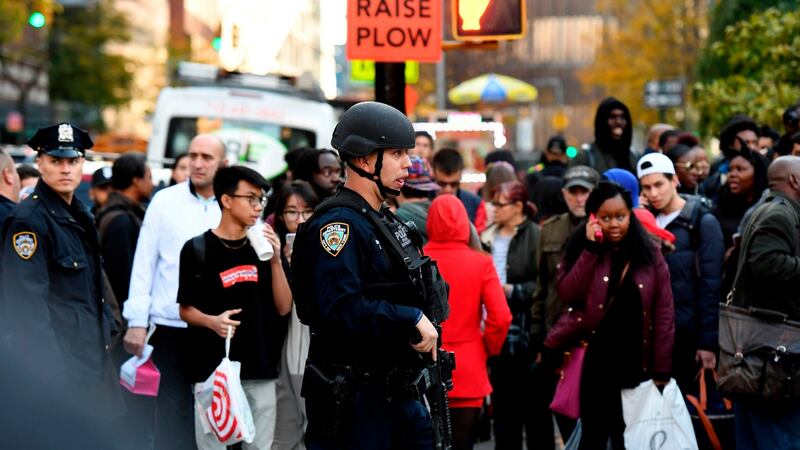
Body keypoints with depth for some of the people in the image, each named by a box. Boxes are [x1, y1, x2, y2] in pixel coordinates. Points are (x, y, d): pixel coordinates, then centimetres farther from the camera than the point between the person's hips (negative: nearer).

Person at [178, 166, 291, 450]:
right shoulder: (197, 248, -1)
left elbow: (283, 308, 7)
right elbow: (186, 310, 2)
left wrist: (275, 261, -6)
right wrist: (212, 321, -19)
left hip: (260, 371, 4)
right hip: (213, 368, -4)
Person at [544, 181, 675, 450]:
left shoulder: (650, 256, 3)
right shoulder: (583, 251, 5)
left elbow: (663, 316, 0)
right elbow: (568, 294, -11)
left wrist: (661, 371, -4)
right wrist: (591, 249, -13)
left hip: (636, 364, 1)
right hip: (596, 362, -1)